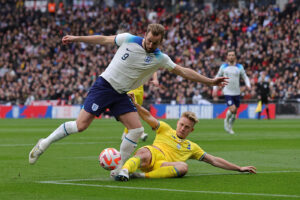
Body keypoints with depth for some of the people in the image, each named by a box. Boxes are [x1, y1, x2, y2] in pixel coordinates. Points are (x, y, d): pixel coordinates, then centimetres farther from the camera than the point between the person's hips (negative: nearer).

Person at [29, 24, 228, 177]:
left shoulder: (160, 58, -3)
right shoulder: (128, 39, -9)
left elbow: (184, 71, 1)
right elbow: (104, 39, 5)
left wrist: (210, 81, -2)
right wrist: (76, 38, 8)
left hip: (121, 95, 4)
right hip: (104, 85, -4)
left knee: (137, 129, -11)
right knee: (81, 125, -15)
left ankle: (118, 169, 2)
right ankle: (45, 143, 2)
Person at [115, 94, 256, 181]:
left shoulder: (192, 147, 32)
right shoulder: (165, 129, 28)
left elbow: (214, 161, 33)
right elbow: (148, 117, 16)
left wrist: (239, 168, 30)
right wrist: (134, 104, -2)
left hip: (163, 165, 1)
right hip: (152, 152, -1)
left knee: (183, 166, -34)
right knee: (145, 154, -39)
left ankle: (144, 175, -46)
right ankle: (124, 171, -68)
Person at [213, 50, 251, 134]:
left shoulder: (239, 67, 2)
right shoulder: (223, 66, 0)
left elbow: (245, 77, 10)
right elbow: (218, 77, 11)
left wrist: (248, 85, -10)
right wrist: (215, 88, 3)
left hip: (237, 92, 2)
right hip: (228, 92, -2)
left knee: (234, 112, 8)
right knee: (232, 109, -19)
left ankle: (229, 127, 30)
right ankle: (226, 120, 11)